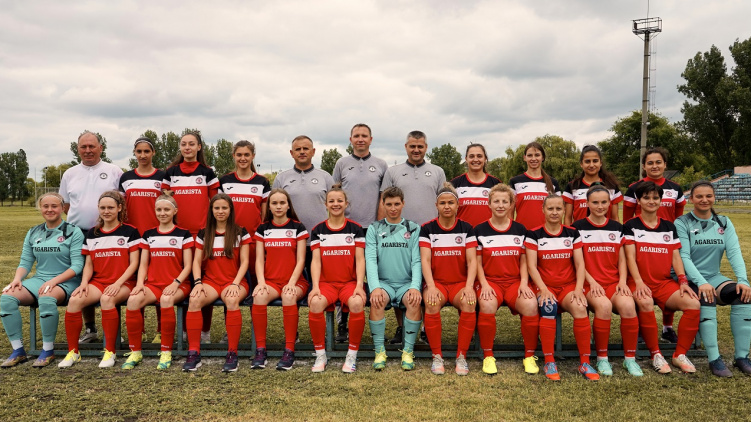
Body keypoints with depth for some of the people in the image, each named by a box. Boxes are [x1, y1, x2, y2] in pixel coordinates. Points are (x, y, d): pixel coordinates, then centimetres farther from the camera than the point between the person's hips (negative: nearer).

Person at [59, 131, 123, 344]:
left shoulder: (114, 172, 3)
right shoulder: (70, 174, 13)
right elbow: (66, 206, 18)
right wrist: (82, 216, 5)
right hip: (78, 234, 4)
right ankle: (90, 329, 21)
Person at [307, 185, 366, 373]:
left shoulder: (355, 229, 7)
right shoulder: (318, 230, 9)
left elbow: (360, 259, 1)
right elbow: (316, 260, 2)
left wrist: (359, 286, -14)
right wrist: (315, 286, -13)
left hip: (350, 282, 0)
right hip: (326, 282, 1)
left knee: (357, 303, -34)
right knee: (315, 303, -32)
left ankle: (352, 355, -15)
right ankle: (320, 355, -13)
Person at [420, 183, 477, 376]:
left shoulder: (466, 228, 6)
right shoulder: (427, 229, 3)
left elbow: (472, 260, -2)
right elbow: (425, 259, -7)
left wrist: (469, 286, -17)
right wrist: (431, 286, -22)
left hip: (460, 283, 1)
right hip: (436, 282, -1)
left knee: (469, 303, -32)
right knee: (432, 303, -34)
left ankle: (462, 356, -16)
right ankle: (437, 356, -18)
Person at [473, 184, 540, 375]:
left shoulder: (520, 230, 11)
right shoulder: (480, 230, 5)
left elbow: (523, 261, 10)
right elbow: (477, 263, 4)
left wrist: (524, 283, -6)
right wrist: (484, 284, -12)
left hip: (514, 281, 2)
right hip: (489, 281, -1)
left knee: (531, 305, -30)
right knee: (487, 305, -35)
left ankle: (530, 356, -11)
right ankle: (488, 356, -18)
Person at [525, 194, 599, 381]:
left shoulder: (572, 233, 9)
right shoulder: (534, 235, 3)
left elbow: (579, 264, 3)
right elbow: (531, 266, -5)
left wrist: (578, 288, -12)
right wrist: (544, 289, -18)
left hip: (569, 285, 2)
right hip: (545, 287, -2)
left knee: (580, 308, -31)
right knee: (548, 307, -35)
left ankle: (584, 363, -18)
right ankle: (549, 362, -25)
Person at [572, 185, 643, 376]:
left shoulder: (617, 228, 14)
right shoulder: (579, 227, 4)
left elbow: (621, 260, 13)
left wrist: (622, 281, -4)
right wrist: (592, 282, -13)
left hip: (614, 282, 3)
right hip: (590, 283, -3)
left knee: (628, 305, -29)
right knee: (604, 305, -34)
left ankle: (630, 358, -13)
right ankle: (602, 358, -17)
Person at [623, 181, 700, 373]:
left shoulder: (669, 226, 16)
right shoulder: (630, 226, 4)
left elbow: (676, 256, 11)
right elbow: (630, 256, -5)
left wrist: (683, 280, -5)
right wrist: (639, 282, -19)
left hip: (665, 282, 4)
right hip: (641, 283, -4)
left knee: (693, 304, -23)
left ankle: (680, 354, -7)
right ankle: (655, 354, -18)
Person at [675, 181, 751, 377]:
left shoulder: (724, 223, 9)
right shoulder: (682, 223, -5)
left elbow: (734, 252, -4)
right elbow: (683, 257, -14)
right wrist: (701, 282, -28)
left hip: (714, 277, 4)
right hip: (689, 279, -4)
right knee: (706, 298, -35)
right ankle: (714, 359, -30)